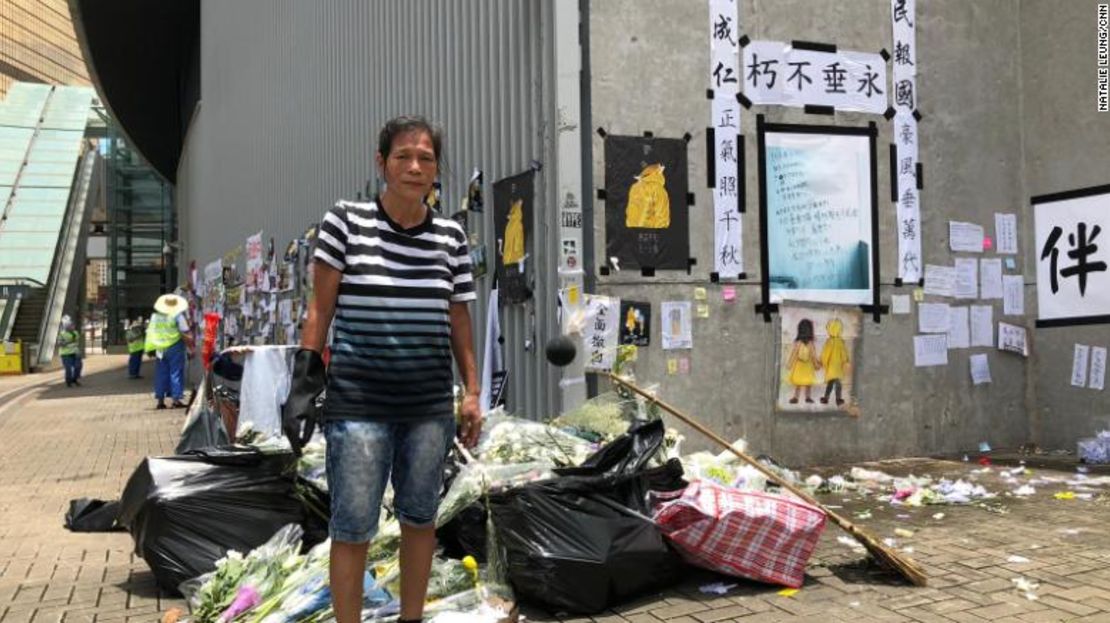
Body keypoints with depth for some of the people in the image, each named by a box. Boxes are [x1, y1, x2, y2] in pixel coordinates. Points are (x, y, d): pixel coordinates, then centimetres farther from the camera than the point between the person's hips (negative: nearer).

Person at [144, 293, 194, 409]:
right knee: (176, 373, 0)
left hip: (160, 349, 5)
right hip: (175, 347, -5)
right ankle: (176, 399, -1)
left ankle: (160, 400, 11)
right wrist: (190, 348, -7)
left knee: (161, 374, 10)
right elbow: (186, 334, -12)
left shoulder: (155, 316, 8)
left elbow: (150, 333, 12)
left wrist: (151, 349, 18)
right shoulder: (178, 316, -9)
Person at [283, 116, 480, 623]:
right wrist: (304, 384, -4)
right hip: (358, 405, -3)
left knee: (420, 518, 13)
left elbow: (459, 321, 11)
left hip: (431, 407, 3)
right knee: (353, 528, -1)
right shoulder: (344, 222, -4)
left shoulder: (451, 238, 5)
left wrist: (472, 393, 9)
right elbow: (321, 310, -1)